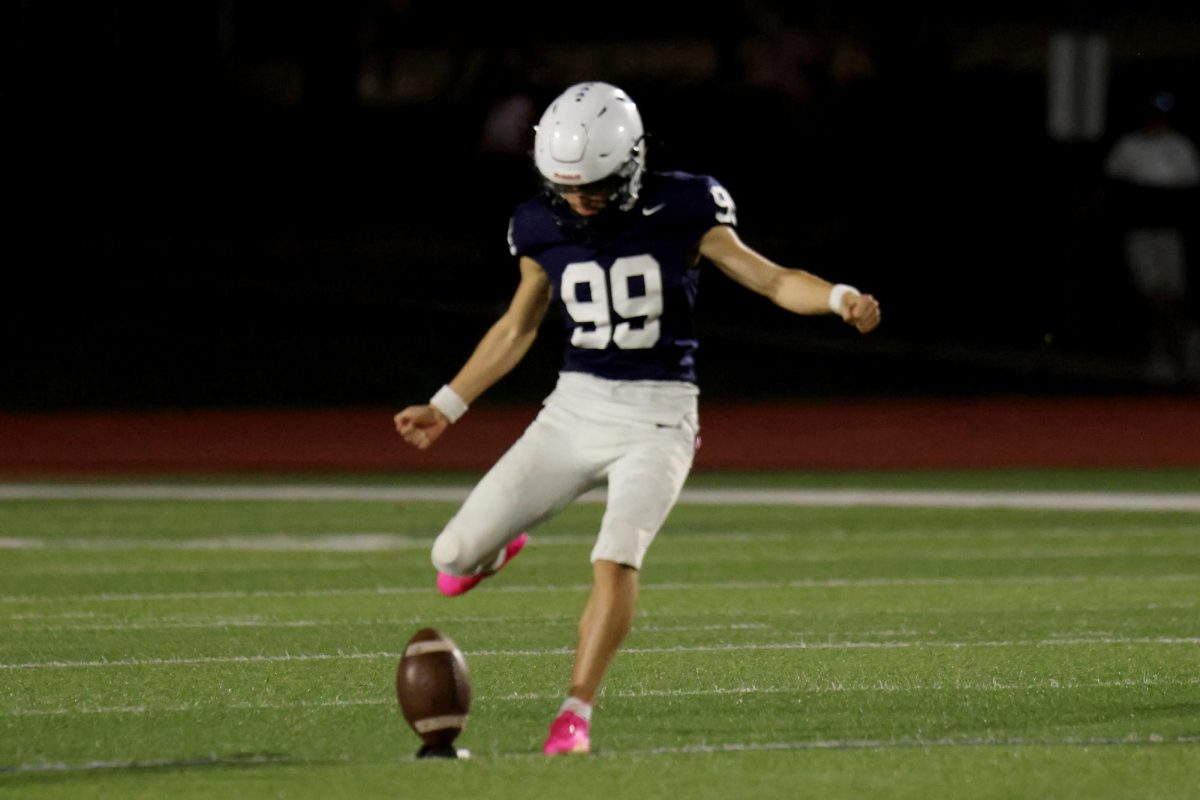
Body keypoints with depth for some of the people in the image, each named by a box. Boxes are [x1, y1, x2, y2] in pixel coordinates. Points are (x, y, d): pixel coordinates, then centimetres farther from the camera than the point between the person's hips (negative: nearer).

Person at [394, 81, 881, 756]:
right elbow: (518, 328, 16)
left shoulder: (681, 211, -8)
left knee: (616, 560, -26)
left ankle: (577, 713, -14)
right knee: (455, 560, -1)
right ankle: (494, 544, 37)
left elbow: (770, 279, -2)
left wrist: (840, 297, -21)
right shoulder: (543, 228, 1)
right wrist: (447, 407, 19)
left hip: (659, 415, -3)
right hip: (575, 408, 3)